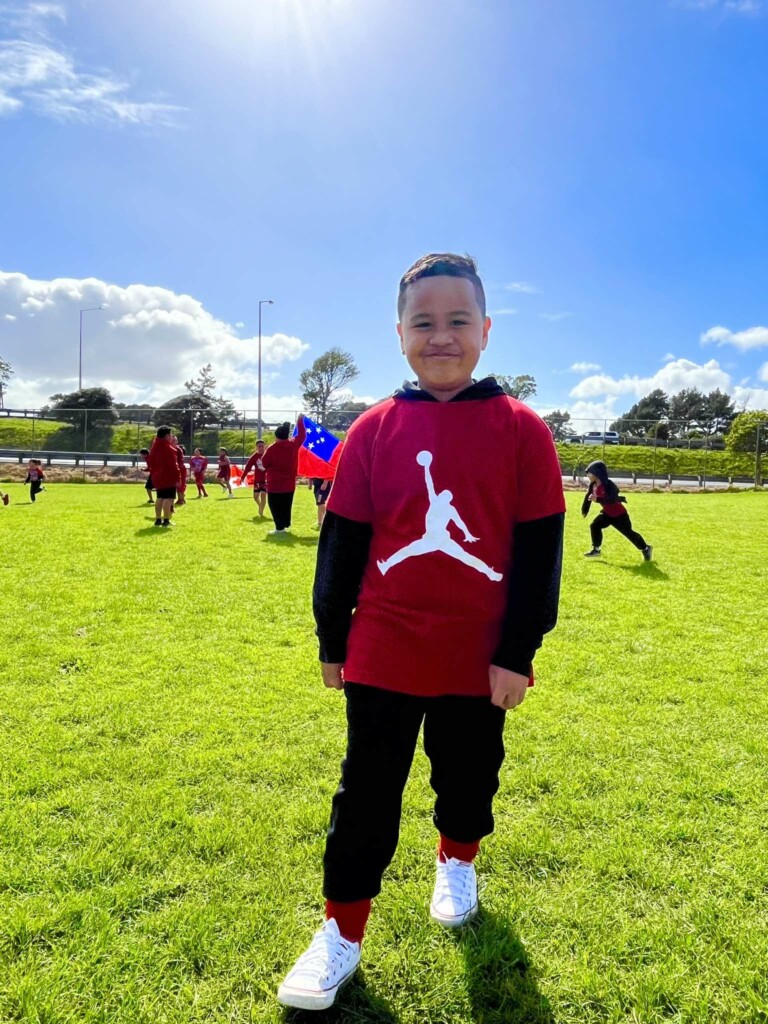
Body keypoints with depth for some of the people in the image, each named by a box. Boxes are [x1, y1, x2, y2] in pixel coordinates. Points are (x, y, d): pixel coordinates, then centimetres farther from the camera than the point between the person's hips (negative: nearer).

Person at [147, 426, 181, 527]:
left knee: (160, 498, 15)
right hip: (169, 478, -9)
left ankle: (158, 519, 17)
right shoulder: (169, 448, -14)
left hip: (158, 477, 9)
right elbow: (173, 465, -18)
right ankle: (166, 520, -13)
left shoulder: (154, 447, 12)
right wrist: (177, 478, -15)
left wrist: (154, 474, 21)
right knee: (168, 498, -8)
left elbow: (150, 461, 17)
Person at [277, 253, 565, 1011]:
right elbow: (341, 541, 2)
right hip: (383, 651, 0)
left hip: (480, 655, 0)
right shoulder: (374, 429, -2)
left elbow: (539, 549, -4)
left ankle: (456, 860, 51)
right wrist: (331, 639, 4)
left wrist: (517, 651, -6)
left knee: (468, 774, 20)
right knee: (366, 790, 8)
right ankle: (342, 933, 26)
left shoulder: (521, 429, -5)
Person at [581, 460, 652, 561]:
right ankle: (596, 549, 9)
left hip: (619, 514, -7)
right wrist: (584, 511, 16)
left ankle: (646, 548, 22)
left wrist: (597, 499, -53)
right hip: (607, 513, 7)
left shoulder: (609, 485, -31)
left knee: (628, 532, 3)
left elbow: (612, 499, -43)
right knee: (594, 525, -4)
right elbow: (588, 496, 7)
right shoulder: (593, 485, -8)